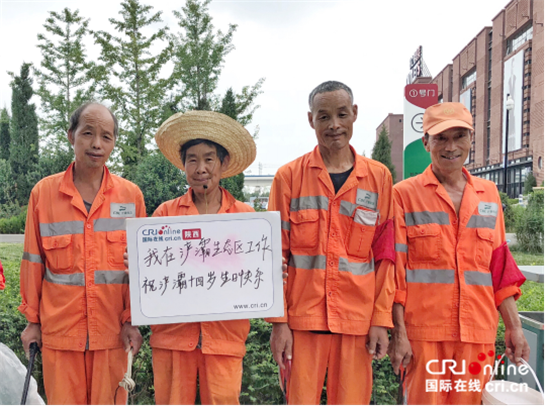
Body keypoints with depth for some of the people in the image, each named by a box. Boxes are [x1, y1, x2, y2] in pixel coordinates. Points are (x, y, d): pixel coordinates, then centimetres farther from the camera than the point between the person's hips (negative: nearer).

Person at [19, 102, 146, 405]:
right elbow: (33, 262, 6)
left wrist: (132, 320, -2)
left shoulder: (130, 195, 1)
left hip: (112, 331, 0)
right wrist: (32, 319, 7)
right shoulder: (43, 193, 1)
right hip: (59, 330, 0)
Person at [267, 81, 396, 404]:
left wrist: (382, 319, -1)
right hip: (302, 318, -1)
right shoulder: (289, 176, 2)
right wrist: (279, 322, -4)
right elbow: (276, 255, 1)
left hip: (358, 319, 1)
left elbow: (386, 255, 6)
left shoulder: (379, 177, 7)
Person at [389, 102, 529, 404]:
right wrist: (398, 334, -8)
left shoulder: (488, 193, 11)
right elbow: (395, 270, -5)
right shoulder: (405, 194, -2)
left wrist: (514, 326, 9)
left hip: (477, 332, 4)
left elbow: (500, 266, 13)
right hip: (423, 332, -4)